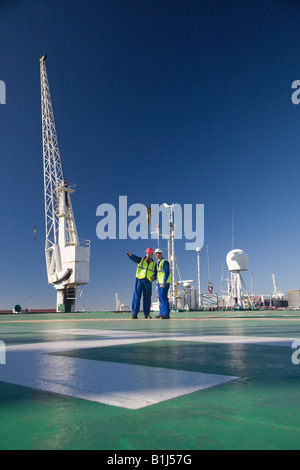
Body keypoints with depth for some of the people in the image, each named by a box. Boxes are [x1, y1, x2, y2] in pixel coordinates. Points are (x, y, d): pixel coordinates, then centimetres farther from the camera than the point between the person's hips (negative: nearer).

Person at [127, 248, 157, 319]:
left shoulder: (154, 264, 16)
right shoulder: (141, 260, 9)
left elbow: (155, 273, 11)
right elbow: (134, 258, -10)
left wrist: (153, 276, -12)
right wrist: (130, 255, -33)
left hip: (148, 282, 2)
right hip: (139, 280, -2)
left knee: (147, 298, 4)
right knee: (136, 296, -8)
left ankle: (147, 314, 12)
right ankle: (134, 314, -9)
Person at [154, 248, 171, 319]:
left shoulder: (165, 262, -10)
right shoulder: (158, 263, 18)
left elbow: (167, 273, -18)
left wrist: (164, 282, -26)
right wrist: (158, 284, 19)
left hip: (165, 283, -9)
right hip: (160, 283, 9)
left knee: (164, 298, -12)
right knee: (161, 299, 9)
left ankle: (166, 314, -9)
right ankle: (162, 313, 14)